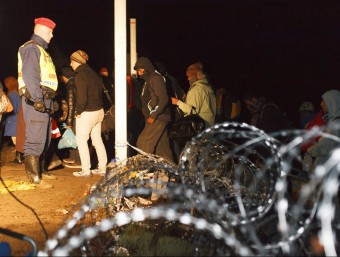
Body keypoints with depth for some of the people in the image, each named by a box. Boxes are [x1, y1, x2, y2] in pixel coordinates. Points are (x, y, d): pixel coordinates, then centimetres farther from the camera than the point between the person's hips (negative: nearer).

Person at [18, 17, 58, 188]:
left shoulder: (40, 49, 24)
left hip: (44, 99, 11)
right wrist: (38, 100, -25)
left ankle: (38, 171, 25)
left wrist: (49, 99, 20)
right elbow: (30, 75, -19)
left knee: (44, 139, 16)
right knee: (35, 140, -12)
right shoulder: (31, 48, -8)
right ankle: (35, 178, -11)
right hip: (36, 100, -11)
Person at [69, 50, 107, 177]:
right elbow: (100, 89, 14)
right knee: (97, 139, 14)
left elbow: (82, 97, -21)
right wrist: (98, 104, 14)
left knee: (81, 140, 2)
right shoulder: (94, 73, 11)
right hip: (99, 110, 8)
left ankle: (86, 170, 4)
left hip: (87, 113, -8)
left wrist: (78, 111, -11)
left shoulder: (80, 76, -16)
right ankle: (102, 168, 18)